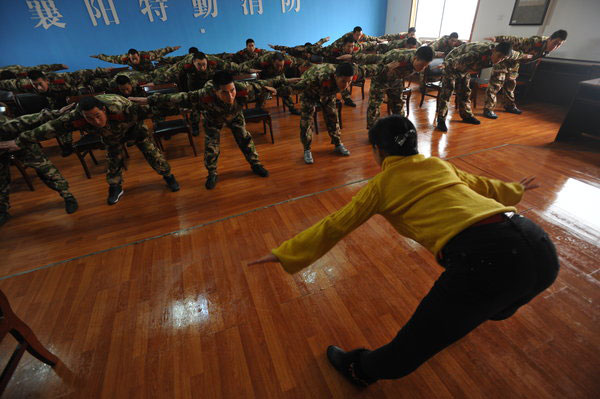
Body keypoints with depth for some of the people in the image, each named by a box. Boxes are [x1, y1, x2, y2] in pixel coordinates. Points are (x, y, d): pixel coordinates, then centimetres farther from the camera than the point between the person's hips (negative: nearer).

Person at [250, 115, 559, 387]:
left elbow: (334, 226, 9)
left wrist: (284, 253, 18)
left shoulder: (381, 185, 7)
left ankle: (360, 370, 37)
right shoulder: (441, 164, 21)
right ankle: (490, 309, 74)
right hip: (541, 246, 7)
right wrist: (514, 189, 59)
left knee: (417, 342, 14)